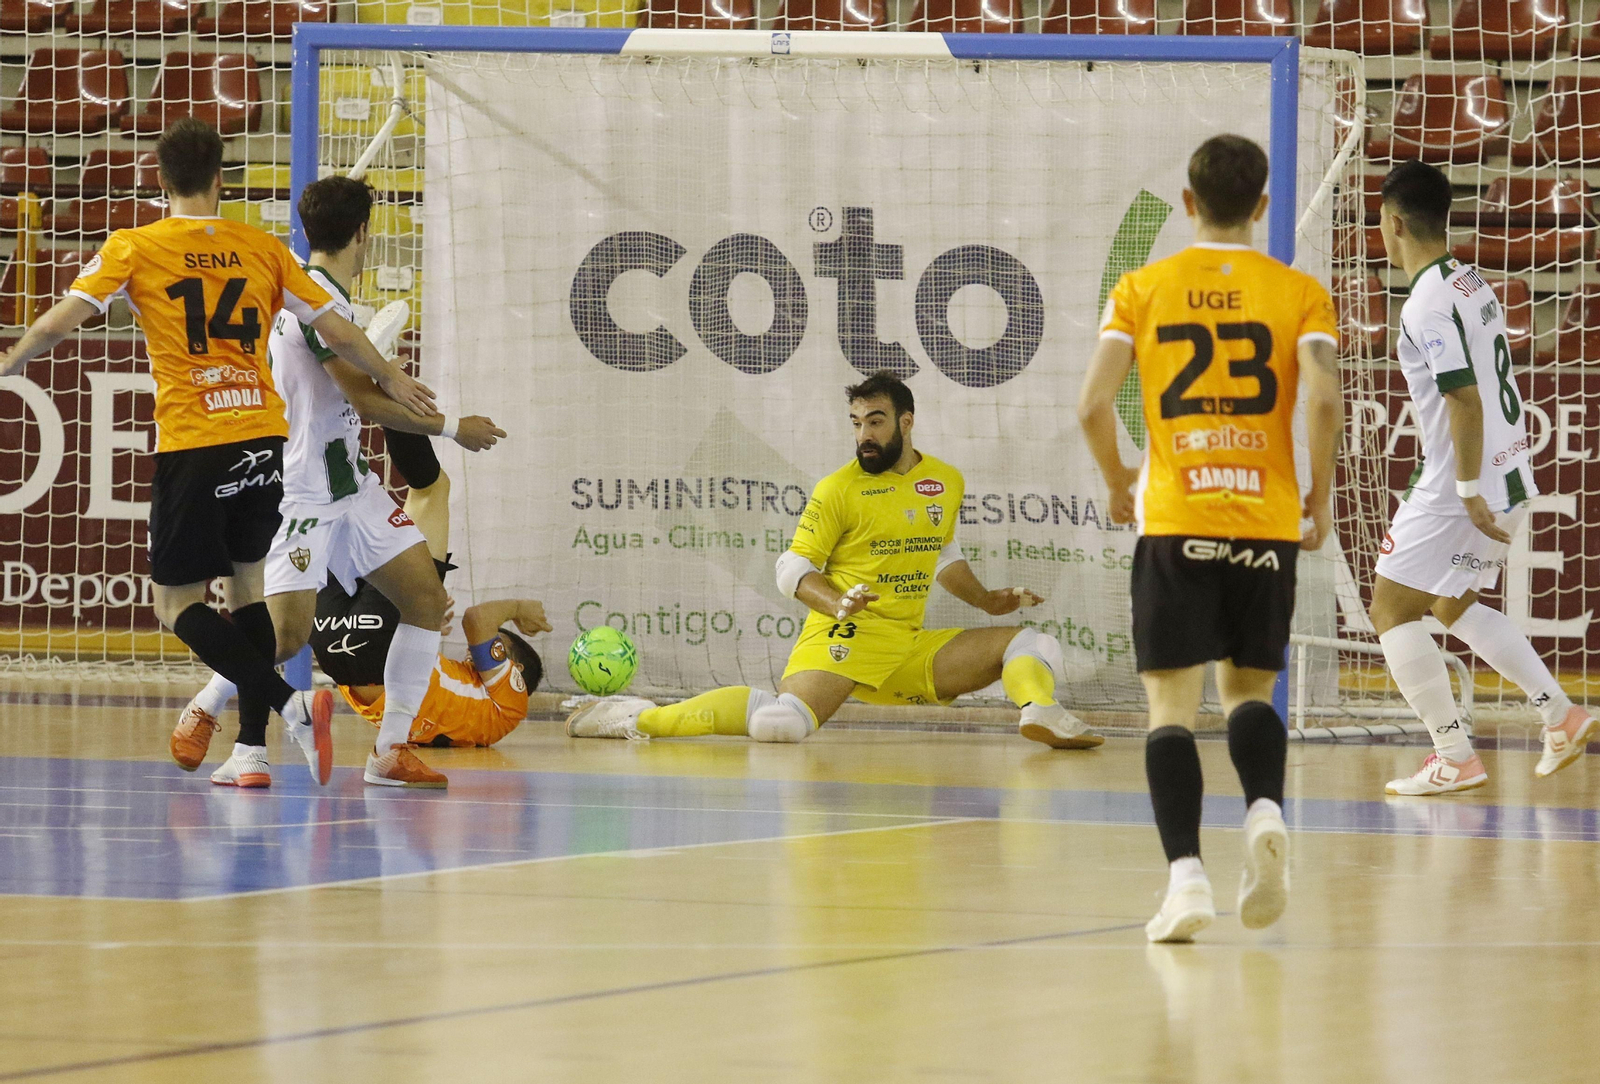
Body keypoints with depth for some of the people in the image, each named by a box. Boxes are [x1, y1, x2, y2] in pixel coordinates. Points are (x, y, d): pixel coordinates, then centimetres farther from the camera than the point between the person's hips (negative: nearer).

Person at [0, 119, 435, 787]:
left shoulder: (134, 249, 1)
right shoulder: (262, 249, 9)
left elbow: (57, 324, -3)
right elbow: (338, 334, 11)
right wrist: (393, 382, 29)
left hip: (190, 445, -4)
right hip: (262, 438, 4)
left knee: (177, 605, 2)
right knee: (246, 584, 19)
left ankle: (290, 705, -18)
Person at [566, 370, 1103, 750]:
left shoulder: (947, 482, 11)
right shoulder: (839, 489, -4)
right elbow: (792, 567, -4)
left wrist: (987, 600, 18)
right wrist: (837, 603, -22)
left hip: (910, 648, 6)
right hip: (843, 639, -6)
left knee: (1031, 645, -1)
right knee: (785, 722, -30)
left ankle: (1040, 713, -33)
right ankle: (637, 717, -18)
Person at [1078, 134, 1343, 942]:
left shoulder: (1142, 289, 4)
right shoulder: (1298, 293, 3)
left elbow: (1093, 403, -6)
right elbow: (1322, 396, -12)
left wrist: (1117, 482, 12)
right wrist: (1320, 494, 2)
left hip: (1174, 521, -1)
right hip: (1267, 524, 1)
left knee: (1172, 704, 2)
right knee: (1249, 690, 17)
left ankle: (1185, 876, -13)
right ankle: (1265, 811, -11)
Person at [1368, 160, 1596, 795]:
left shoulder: (1428, 305, -19)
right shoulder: (1472, 283, 10)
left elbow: (1465, 400, -25)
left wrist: (1469, 493, -21)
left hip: (1462, 488, -9)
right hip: (1510, 476, 9)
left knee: (1391, 611, -1)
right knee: (1456, 607, 24)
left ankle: (1455, 759, -4)